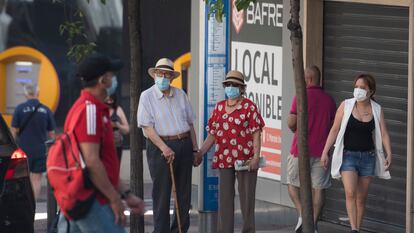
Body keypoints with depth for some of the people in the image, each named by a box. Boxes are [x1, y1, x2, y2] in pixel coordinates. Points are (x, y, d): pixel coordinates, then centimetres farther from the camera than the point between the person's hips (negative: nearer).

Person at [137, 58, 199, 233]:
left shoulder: (180, 95, 12)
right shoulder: (147, 96, -3)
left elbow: (190, 123, 17)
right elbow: (147, 127, -10)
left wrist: (195, 149, 13)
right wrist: (164, 148, -19)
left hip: (184, 145, 5)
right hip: (160, 146, -5)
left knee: (184, 194, 7)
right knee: (161, 194, -3)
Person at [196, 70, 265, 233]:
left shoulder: (248, 106, -1)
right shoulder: (219, 107, 13)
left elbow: (256, 133, -7)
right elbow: (212, 135, 15)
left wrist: (256, 156, -16)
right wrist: (199, 154, 7)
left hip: (245, 158, -4)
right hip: (224, 158, 4)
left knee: (246, 195, 0)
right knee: (225, 196, 6)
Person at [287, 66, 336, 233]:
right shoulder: (329, 100, 6)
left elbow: (291, 123, -12)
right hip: (321, 150, 4)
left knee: (293, 183, 10)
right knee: (318, 188, 6)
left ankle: (302, 214, -10)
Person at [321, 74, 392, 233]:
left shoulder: (377, 110, 2)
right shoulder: (346, 106, -3)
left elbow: (384, 134, -2)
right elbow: (335, 130, 0)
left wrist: (388, 154, -16)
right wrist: (325, 152, -3)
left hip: (368, 157, 2)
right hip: (348, 155, -2)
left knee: (361, 198, 8)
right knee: (350, 193, -19)